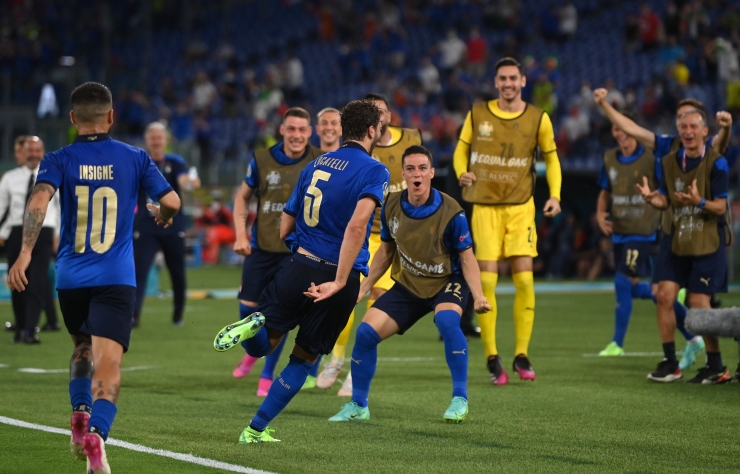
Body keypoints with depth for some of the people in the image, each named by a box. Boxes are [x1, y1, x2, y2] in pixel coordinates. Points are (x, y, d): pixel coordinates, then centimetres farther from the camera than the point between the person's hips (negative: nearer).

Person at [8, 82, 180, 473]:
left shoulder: (59, 160, 0)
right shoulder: (135, 158, 3)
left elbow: (39, 200, -18)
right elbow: (172, 202, -1)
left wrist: (25, 254, -24)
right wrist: (161, 216, 23)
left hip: (71, 277, 2)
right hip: (116, 278, -2)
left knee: (82, 348, 29)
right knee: (107, 362, -12)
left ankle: (80, 413, 15)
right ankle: (96, 434, -33)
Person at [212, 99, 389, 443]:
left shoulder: (315, 165, 13)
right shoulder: (374, 171, -6)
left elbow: (284, 226, 16)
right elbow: (357, 225, -21)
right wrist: (339, 282, -21)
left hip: (299, 268, 3)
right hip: (337, 278, -3)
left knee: (262, 345, 12)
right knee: (304, 358, 14)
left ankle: (254, 324, -25)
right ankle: (256, 429, 12)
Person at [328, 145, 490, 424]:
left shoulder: (450, 212, -21)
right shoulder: (391, 207, -8)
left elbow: (467, 257, -13)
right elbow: (386, 251, 9)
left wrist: (478, 296, -26)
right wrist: (364, 287, 7)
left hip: (448, 282, -4)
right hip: (407, 285, 4)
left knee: (447, 320, -36)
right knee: (366, 332, -10)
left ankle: (460, 400, -22)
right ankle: (358, 406, 9)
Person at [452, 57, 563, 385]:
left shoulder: (538, 119, 2)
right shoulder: (477, 115, 3)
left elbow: (551, 158, 13)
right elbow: (461, 150, 13)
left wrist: (554, 195, -1)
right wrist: (461, 173, -8)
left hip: (520, 207, 0)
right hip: (485, 206, 0)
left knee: (524, 278, -7)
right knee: (486, 281, -7)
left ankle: (522, 355, 4)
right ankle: (492, 358, 2)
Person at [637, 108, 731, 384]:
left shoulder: (716, 163, -11)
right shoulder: (670, 162, 5)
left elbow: (720, 207, -13)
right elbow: (665, 200, 10)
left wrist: (700, 202, -33)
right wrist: (652, 198, -13)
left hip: (708, 242, -6)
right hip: (678, 242, 6)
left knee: (698, 302, -8)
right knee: (665, 295, -3)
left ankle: (716, 367, 4)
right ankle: (670, 363, 7)